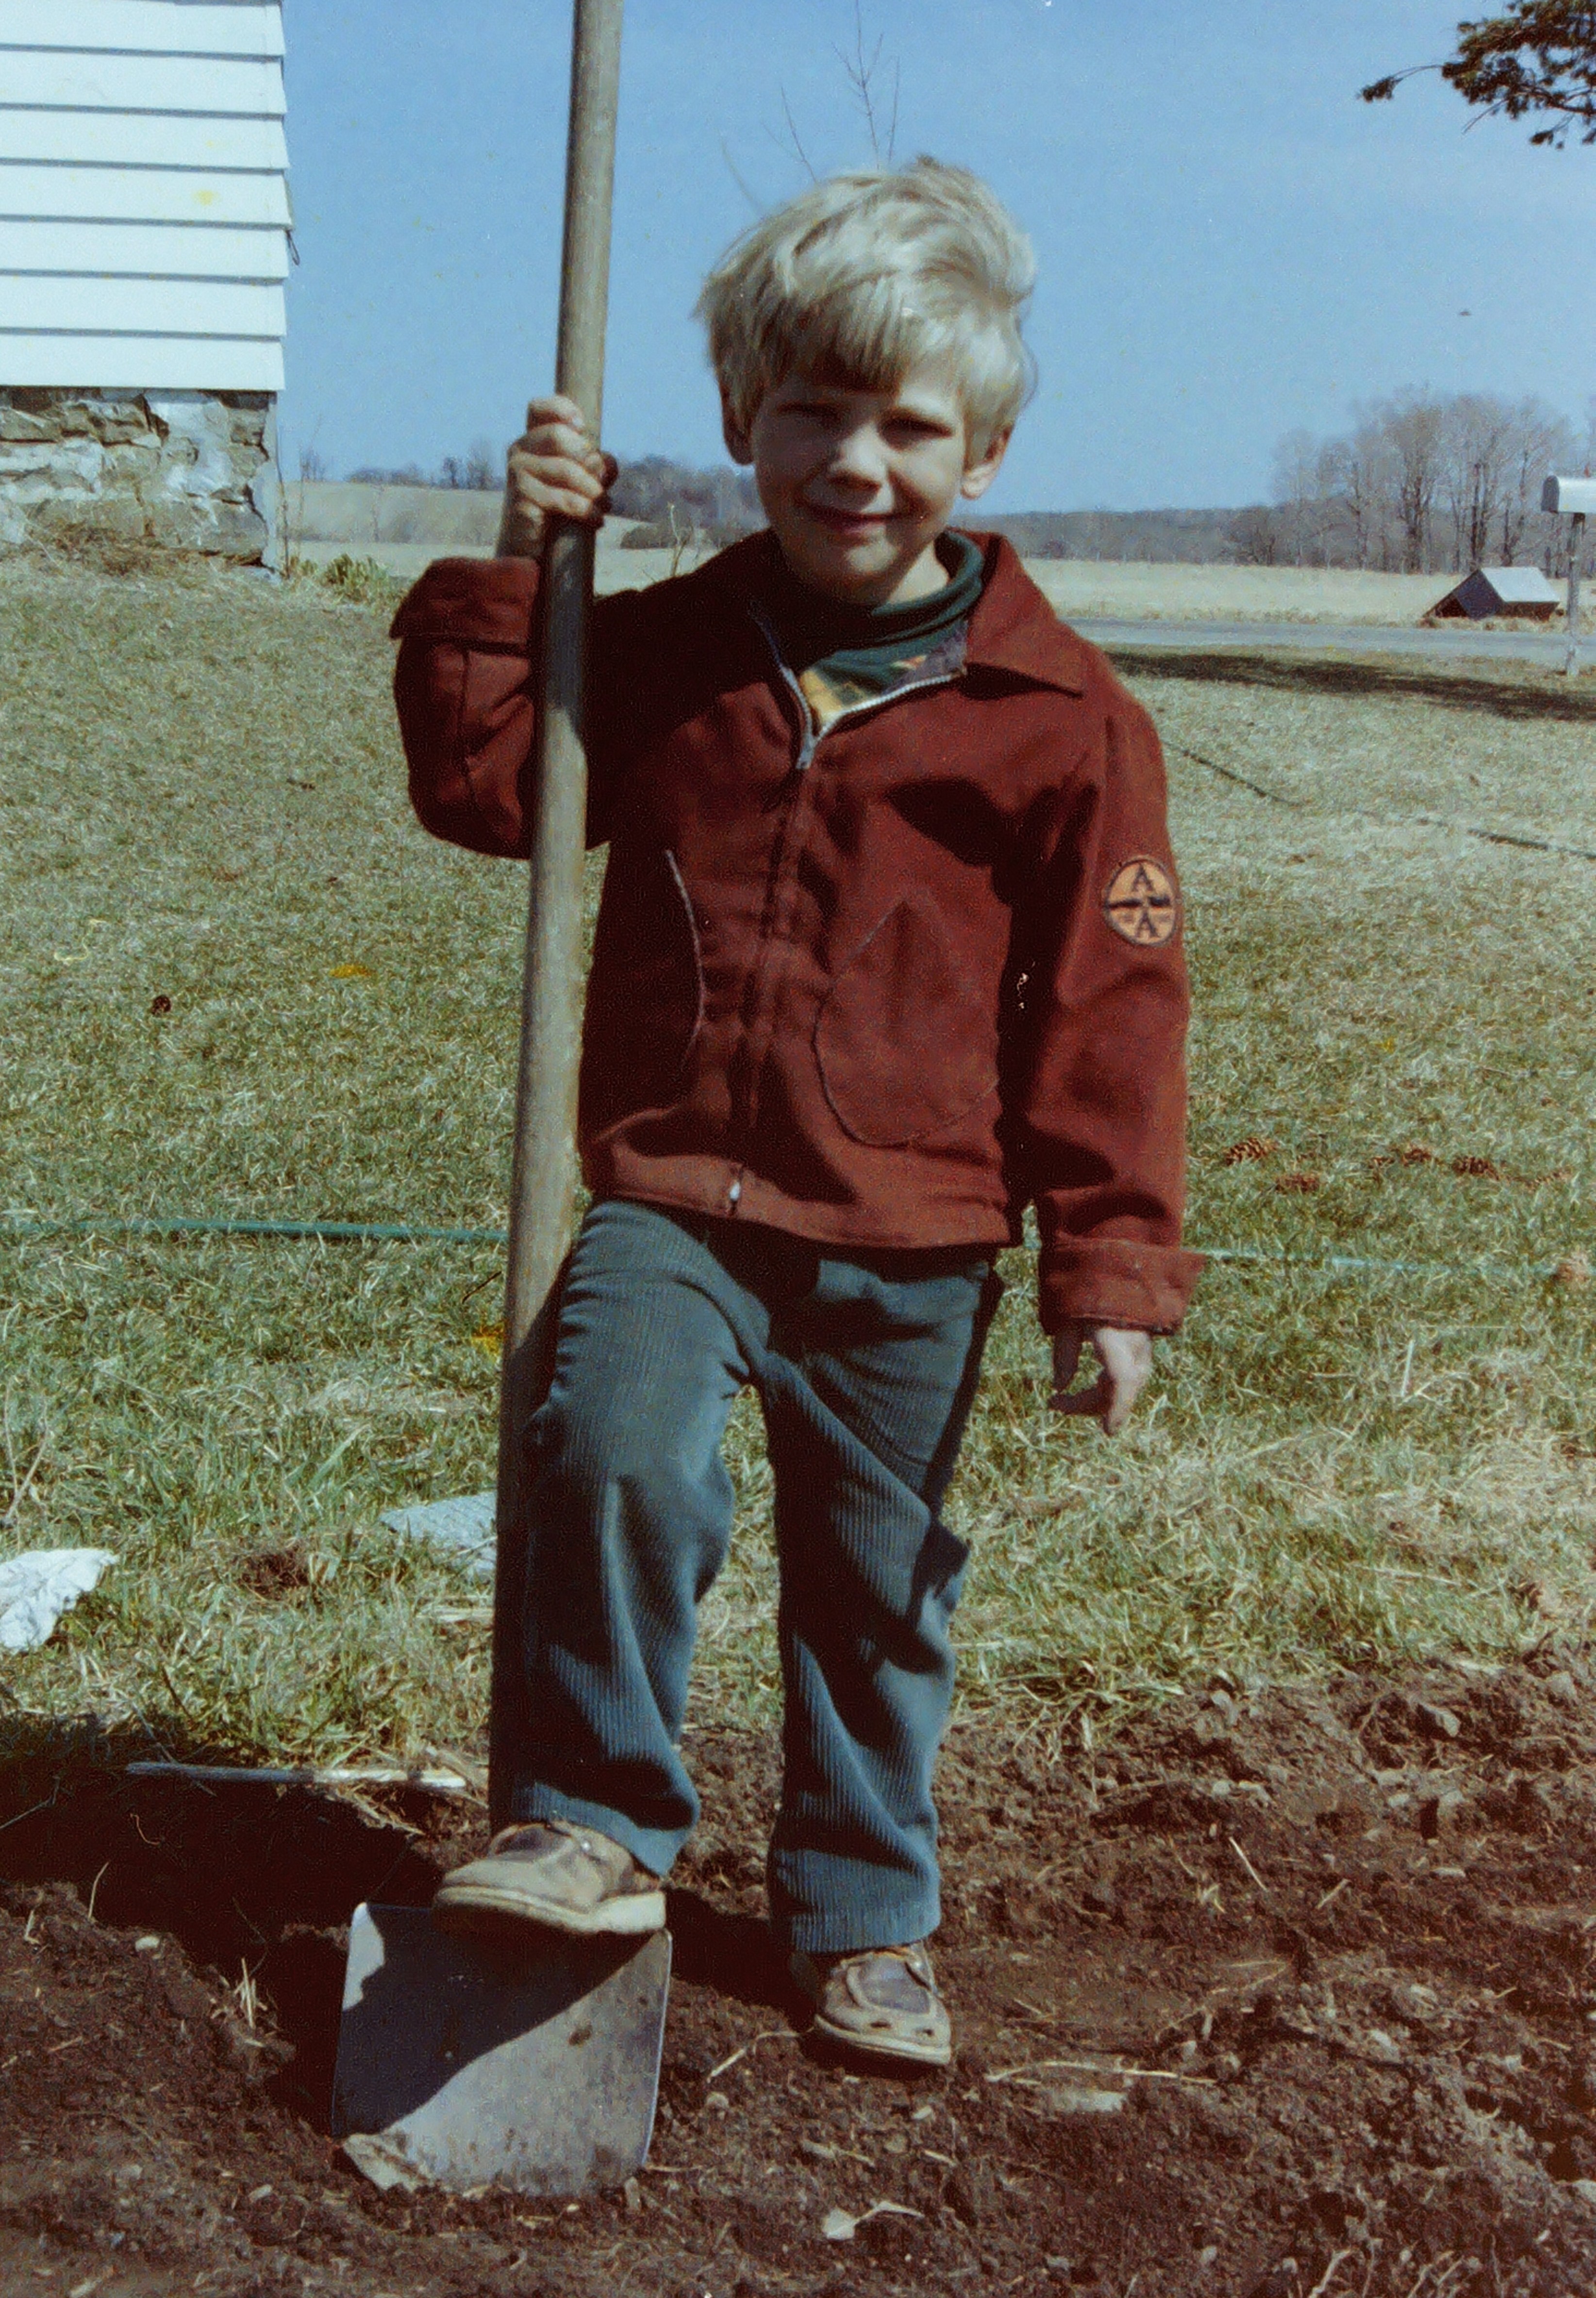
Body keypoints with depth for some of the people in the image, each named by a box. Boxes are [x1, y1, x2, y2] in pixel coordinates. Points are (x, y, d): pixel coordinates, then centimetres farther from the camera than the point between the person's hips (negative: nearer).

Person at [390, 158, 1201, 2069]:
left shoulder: (1057, 716, -4)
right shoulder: (665, 650, 5)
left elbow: (1111, 1006, -3)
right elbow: (483, 787, 9)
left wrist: (1112, 1268, -6)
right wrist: (514, 571, -2)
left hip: (910, 1243, -1)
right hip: (673, 1194, 1)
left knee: (878, 1586, 12)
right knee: (620, 1453, -26)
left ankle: (863, 1918, 32)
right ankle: (600, 1824, -6)